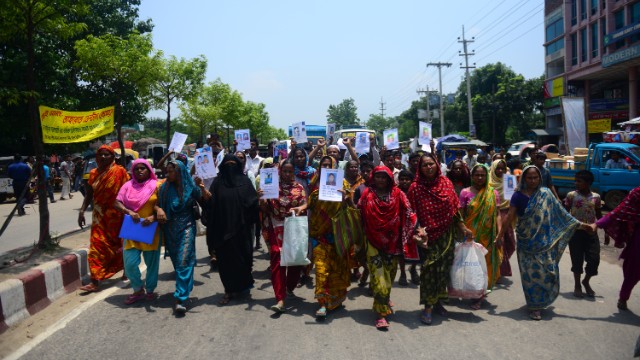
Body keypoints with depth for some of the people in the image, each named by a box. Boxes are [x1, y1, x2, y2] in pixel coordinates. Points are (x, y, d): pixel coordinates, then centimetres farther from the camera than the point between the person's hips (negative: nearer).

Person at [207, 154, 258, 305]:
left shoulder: (245, 181, 4)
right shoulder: (218, 182, 7)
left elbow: (253, 202, -2)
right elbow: (210, 204, -1)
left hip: (241, 228, -1)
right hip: (223, 228, 1)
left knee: (242, 257, 7)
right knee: (225, 259, 4)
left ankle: (241, 286, 26)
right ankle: (230, 289, 15)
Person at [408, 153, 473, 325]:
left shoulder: (446, 182, 2)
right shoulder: (415, 187, -8)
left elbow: (454, 209, 7)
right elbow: (413, 214, -8)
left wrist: (464, 228, 6)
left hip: (447, 234, 4)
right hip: (428, 235, -3)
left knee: (444, 268, 10)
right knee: (429, 269, -1)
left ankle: (438, 301, 27)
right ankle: (427, 306, 9)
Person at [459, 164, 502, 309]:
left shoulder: (493, 193, 3)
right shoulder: (465, 192, -2)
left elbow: (497, 215, 0)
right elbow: (460, 215, -2)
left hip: (488, 236, 1)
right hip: (470, 235, -1)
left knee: (486, 264, 5)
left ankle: (479, 296, 18)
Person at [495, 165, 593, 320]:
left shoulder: (545, 193, 2)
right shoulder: (518, 196, -6)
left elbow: (559, 212, 6)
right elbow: (510, 217, -6)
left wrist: (578, 224, 4)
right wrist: (500, 235, -9)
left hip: (544, 242, 2)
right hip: (526, 242, -2)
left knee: (548, 271, 3)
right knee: (531, 273, 0)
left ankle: (540, 301, 26)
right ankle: (534, 306, 13)